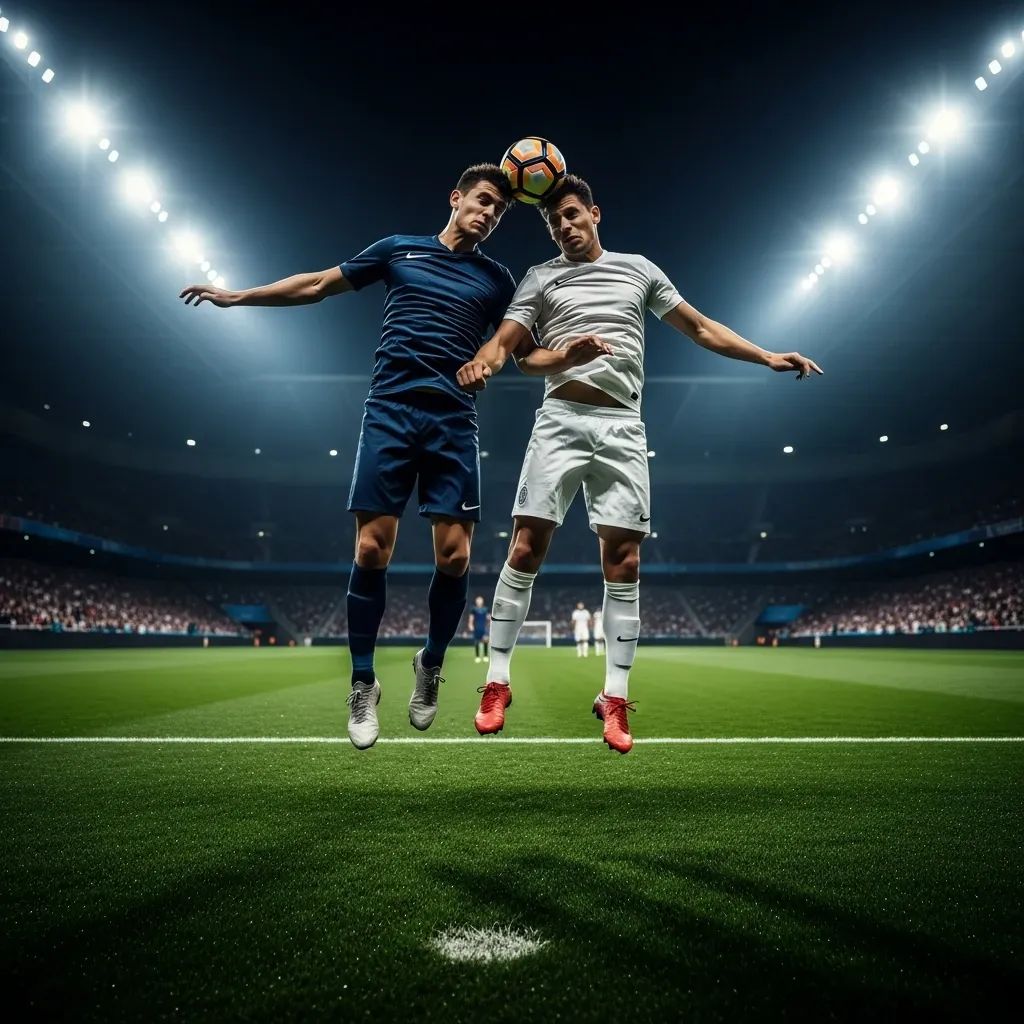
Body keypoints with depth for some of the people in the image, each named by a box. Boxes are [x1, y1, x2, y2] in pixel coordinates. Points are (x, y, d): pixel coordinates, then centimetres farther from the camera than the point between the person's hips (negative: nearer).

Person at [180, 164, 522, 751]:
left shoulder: (496, 280, 16)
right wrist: (237, 296, 20)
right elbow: (317, 285, 20)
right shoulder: (398, 249, 14)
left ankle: (431, 666, 18)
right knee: (371, 550, -7)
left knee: (455, 555, -8)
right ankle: (363, 684, 9)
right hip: (390, 412, 0)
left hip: (454, 423, 1)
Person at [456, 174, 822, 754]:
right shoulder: (541, 278, 13)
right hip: (561, 419, -1)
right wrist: (483, 362, -22)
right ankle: (498, 683, 3)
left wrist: (768, 357, 13)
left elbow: (700, 327, 19)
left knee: (624, 563, -4)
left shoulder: (638, 269, 18)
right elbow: (507, 343, 2)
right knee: (526, 549, -8)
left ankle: (615, 697, 5)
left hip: (622, 427, 1)